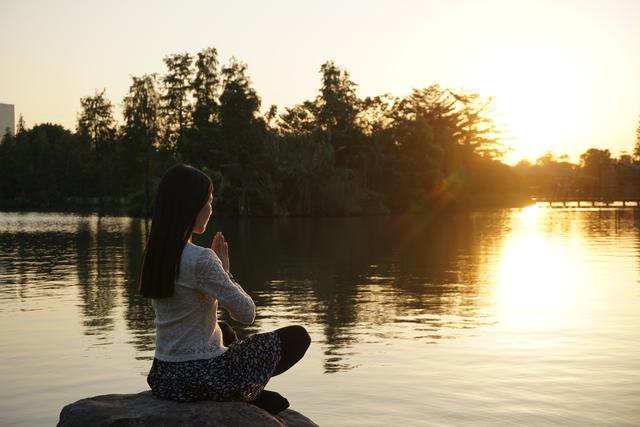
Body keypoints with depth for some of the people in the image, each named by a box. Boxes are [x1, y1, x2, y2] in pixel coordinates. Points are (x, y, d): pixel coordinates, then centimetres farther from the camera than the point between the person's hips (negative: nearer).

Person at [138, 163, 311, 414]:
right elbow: (247, 314, -15)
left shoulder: (154, 255, 2)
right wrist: (225, 272, -1)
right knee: (298, 336, 8)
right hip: (200, 378, -8)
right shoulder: (200, 259, -23)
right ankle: (243, 396, 15)